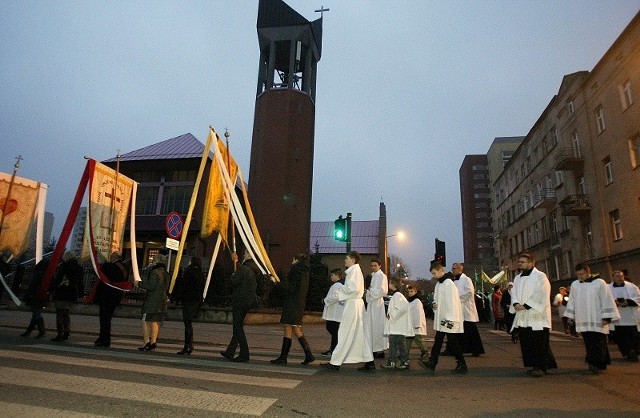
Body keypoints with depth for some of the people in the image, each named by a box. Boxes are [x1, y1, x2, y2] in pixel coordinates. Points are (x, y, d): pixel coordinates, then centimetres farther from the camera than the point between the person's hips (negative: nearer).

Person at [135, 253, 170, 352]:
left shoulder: (155, 272, -13)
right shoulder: (166, 273, 12)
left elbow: (151, 286, -18)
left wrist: (139, 283, -4)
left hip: (151, 302, -7)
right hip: (162, 302, 7)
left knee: (146, 322, 2)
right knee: (155, 322, 11)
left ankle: (146, 343, 0)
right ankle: (153, 342, 10)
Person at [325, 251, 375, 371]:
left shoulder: (354, 270, -12)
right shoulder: (355, 270, 17)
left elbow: (353, 288, -22)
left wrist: (341, 289, -8)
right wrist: (342, 294, 9)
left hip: (352, 304, -10)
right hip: (357, 303, 10)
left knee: (345, 334, -3)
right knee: (360, 334, 10)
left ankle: (335, 362, 6)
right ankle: (369, 362, 12)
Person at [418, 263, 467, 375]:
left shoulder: (448, 283, -17)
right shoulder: (439, 283, 13)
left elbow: (452, 302, -21)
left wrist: (450, 319, -22)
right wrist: (434, 303, 0)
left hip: (449, 319, -9)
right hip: (441, 319, 9)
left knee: (452, 343, 0)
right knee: (437, 341, 8)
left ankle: (462, 366, 12)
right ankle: (431, 364, 11)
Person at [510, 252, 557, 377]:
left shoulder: (540, 276, -5)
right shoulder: (518, 278, 16)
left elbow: (541, 295, -14)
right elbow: (514, 293, 10)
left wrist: (526, 305, -19)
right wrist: (515, 304, -11)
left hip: (537, 316, -6)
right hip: (522, 317, 6)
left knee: (539, 343, -5)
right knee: (526, 343, 7)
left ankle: (541, 367, 4)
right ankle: (533, 365, 18)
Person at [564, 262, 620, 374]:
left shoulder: (600, 283, -5)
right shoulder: (574, 285, 8)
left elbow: (607, 301, -6)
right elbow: (571, 302, 14)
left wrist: (606, 317, -11)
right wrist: (570, 316, 12)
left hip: (597, 321, -4)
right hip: (582, 321, 4)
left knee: (598, 343, -6)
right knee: (589, 344, 7)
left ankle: (597, 364, -6)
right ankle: (598, 364, 16)